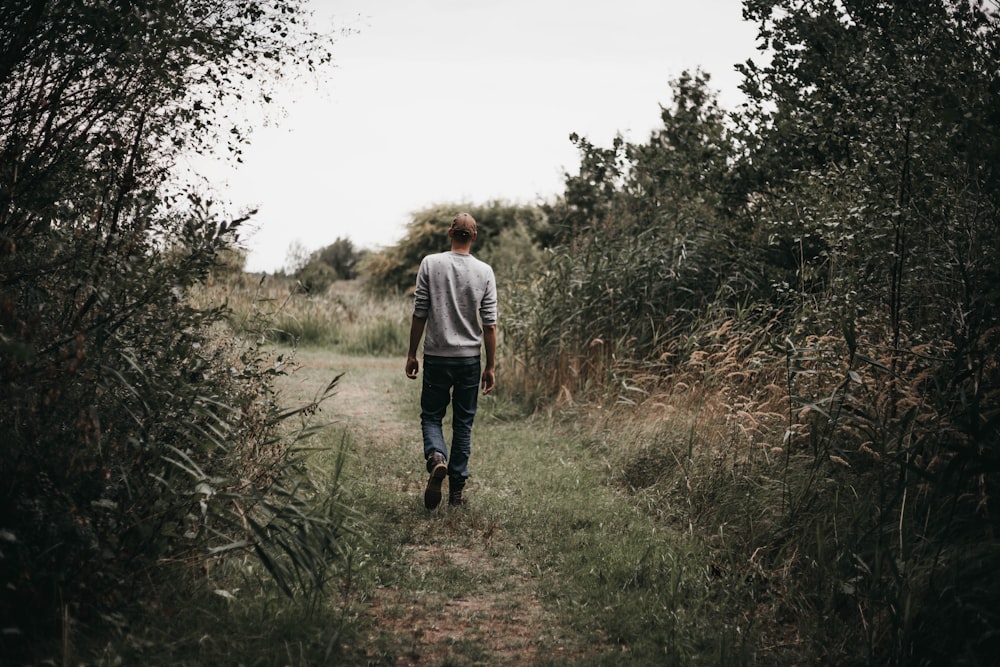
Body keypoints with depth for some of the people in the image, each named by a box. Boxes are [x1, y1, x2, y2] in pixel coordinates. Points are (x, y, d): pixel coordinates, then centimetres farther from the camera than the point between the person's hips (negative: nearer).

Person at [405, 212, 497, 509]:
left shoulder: (430, 264, -5)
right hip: (470, 359, 1)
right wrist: (490, 367, 5)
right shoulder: (484, 272, -3)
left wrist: (411, 354, 6)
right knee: (463, 423, 10)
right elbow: (489, 325, -3)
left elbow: (419, 314, -4)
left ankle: (437, 458, -18)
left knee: (431, 416, 11)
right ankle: (456, 490, 12)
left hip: (436, 357, -1)